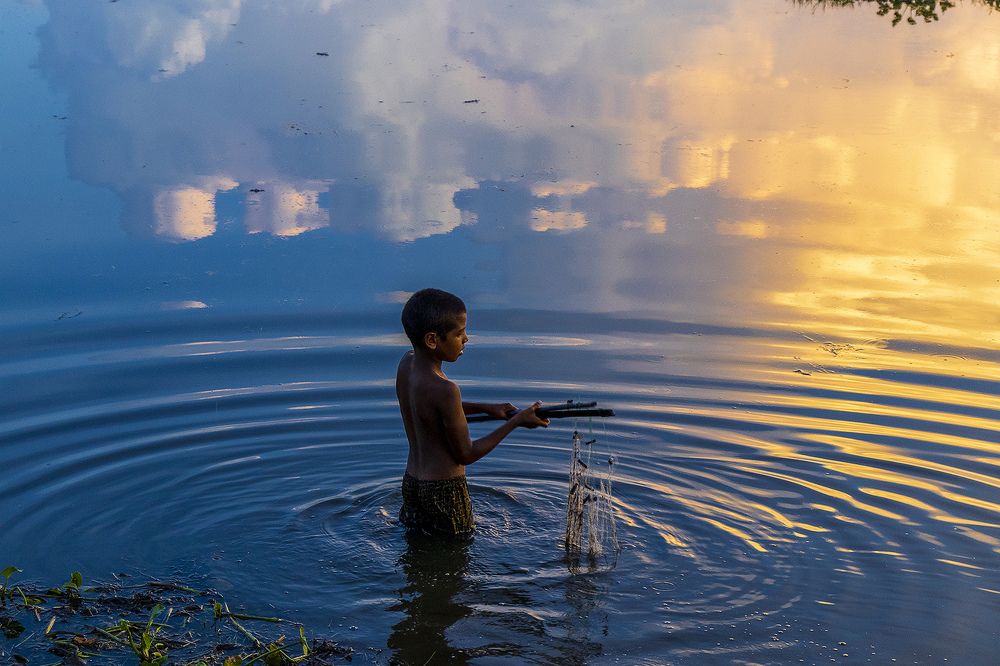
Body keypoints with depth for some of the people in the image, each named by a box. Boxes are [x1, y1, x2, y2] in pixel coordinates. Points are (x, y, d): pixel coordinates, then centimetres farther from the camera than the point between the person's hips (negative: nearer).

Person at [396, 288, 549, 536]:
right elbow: (466, 454, -16)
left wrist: (486, 408, 13)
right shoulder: (445, 390, -28)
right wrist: (515, 422, -10)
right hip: (444, 489, -8)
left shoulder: (406, 363, -2)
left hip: (412, 480, 8)